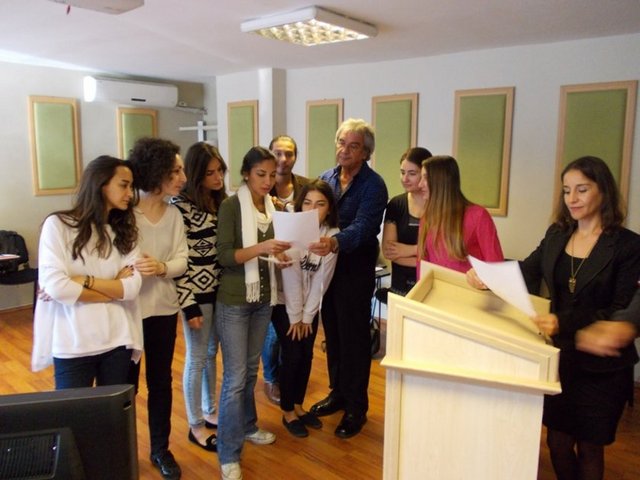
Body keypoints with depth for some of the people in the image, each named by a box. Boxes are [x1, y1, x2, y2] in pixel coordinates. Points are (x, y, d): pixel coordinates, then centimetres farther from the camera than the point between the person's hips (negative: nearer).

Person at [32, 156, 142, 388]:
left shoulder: (124, 231, 7)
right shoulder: (58, 224, -5)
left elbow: (132, 287, -5)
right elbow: (55, 286, -16)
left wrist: (85, 281, -15)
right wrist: (114, 290, -9)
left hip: (117, 342, 4)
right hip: (72, 345, -4)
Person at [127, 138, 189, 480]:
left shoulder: (174, 214, 3)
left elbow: (181, 260, -2)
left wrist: (161, 268, -20)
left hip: (163, 307, 5)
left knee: (161, 380, 16)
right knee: (126, 383, 10)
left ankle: (161, 449, 32)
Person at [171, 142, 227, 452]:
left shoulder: (222, 202, 6)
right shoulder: (181, 206, -15)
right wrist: (189, 305, -17)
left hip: (220, 290, 7)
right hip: (197, 293, -7)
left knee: (211, 353, 19)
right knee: (197, 359, 6)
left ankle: (210, 412, 37)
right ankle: (196, 426, 23)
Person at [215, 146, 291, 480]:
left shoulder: (272, 206, 7)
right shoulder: (231, 206, -12)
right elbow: (224, 256, -18)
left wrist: (281, 255, -5)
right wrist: (261, 248, -30)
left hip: (263, 298, 6)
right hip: (234, 301, -6)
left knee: (250, 369, 20)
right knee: (235, 376, -3)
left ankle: (247, 426, 38)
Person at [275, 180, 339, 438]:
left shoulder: (333, 235, -10)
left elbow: (321, 280, -9)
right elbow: (291, 277, -18)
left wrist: (307, 316, -7)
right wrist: (295, 317, -15)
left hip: (310, 305, 4)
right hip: (284, 303, -3)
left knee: (306, 355, 10)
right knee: (292, 356, 0)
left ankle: (298, 406, 30)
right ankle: (287, 412, 19)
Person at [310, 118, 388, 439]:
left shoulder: (373, 185, -12)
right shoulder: (326, 178, 8)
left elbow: (363, 226, -26)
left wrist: (336, 242, -45)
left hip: (356, 270, -5)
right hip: (325, 265, 6)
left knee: (354, 338, 4)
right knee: (332, 333, 16)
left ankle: (356, 407, 20)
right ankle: (337, 393, 34)